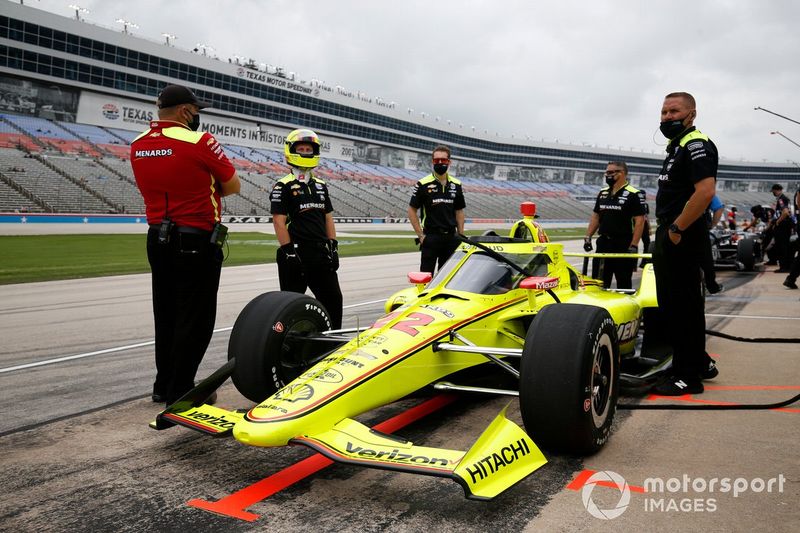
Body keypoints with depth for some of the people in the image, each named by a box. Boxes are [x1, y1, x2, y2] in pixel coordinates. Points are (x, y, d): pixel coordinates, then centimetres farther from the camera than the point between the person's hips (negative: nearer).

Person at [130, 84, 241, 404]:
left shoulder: (138, 146, 6)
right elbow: (233, 186, -4)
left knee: (166, 314, 17)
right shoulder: (199, 142, -14)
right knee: (195, 318, 3)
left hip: (158, 239, 7)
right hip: (196, 243, -7)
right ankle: (180, 392, 9)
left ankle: (164, 385, 27)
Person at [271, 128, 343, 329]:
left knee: (333, 298, 10)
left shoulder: (320, 185, 15)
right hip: (297, 253, -6)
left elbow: (328, 217, 15)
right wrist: (288, 251, -18)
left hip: (321, 252, 6)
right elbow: (279, 221, -12)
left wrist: (333, 247, 8)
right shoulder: (283, 186, -5)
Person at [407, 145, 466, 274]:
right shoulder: (423, 184, -4)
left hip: (451, 238, 4)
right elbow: (412, 211, -2)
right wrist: (421, 235, -8)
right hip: (430, 237, -4)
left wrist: (461, 236, 6)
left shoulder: (456, 185, 9)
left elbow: (459, 211, 14)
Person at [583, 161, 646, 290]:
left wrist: (634, 246, -18)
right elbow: (596, 216, 16)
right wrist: (588, 237, 7)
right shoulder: (603, 193, 11)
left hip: (624, 245, -6)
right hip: (603, 243, 6)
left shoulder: (633, 194, -8)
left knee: (624, 283, 4)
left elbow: (639, 221, -12)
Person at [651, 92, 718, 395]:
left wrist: (676, 228, -21)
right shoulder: (677, 146, 18)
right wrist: (666, 230, 16)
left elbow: (705, 191, -27)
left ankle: (688, 376, 7)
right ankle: (700, 362, 31)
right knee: (674, 303, 17)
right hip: (669, 236, 10)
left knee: (680, 305, -3)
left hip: (681, 237, -10)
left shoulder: (696, 144, -13)